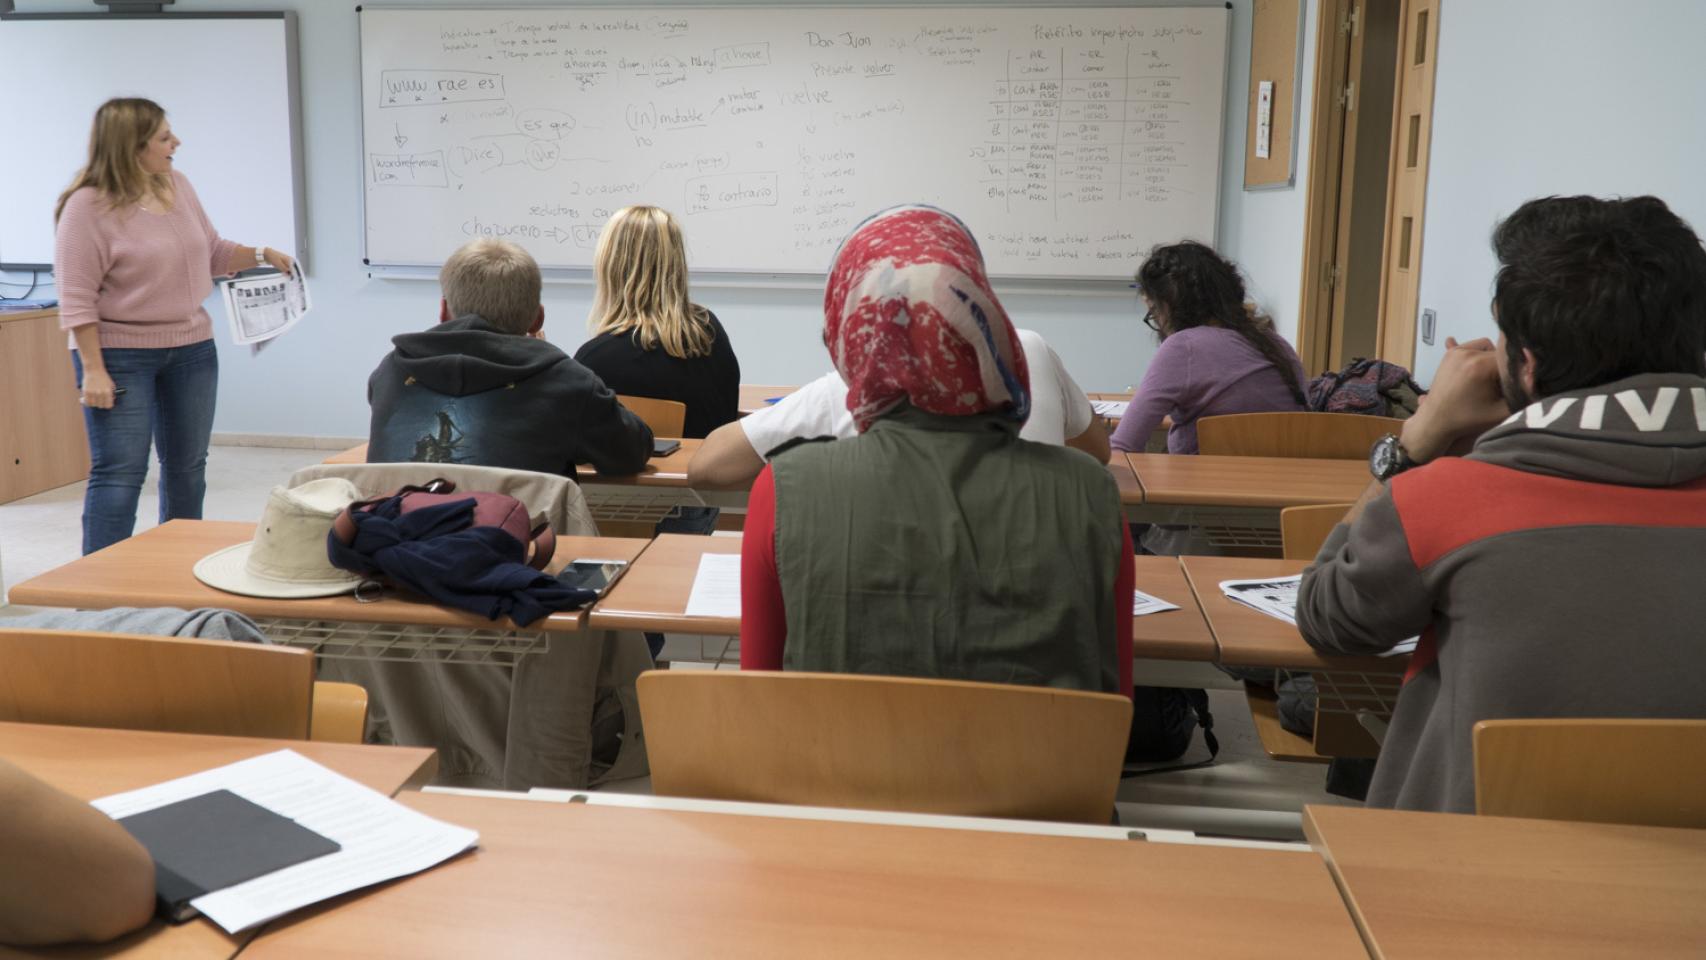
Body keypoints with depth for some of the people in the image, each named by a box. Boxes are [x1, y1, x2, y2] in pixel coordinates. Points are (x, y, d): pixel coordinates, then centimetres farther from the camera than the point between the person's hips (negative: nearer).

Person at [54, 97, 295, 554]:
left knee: (188, 467, 12)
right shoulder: (88, 207, -14)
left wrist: (261, 255, 4)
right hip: (122, 356, -6)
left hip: (191, 350, 7)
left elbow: (212, 252, 19)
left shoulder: (177, 185, 5)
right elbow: (76, 298, -16)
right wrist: (93, 369, -20)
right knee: (119, 473, -6)